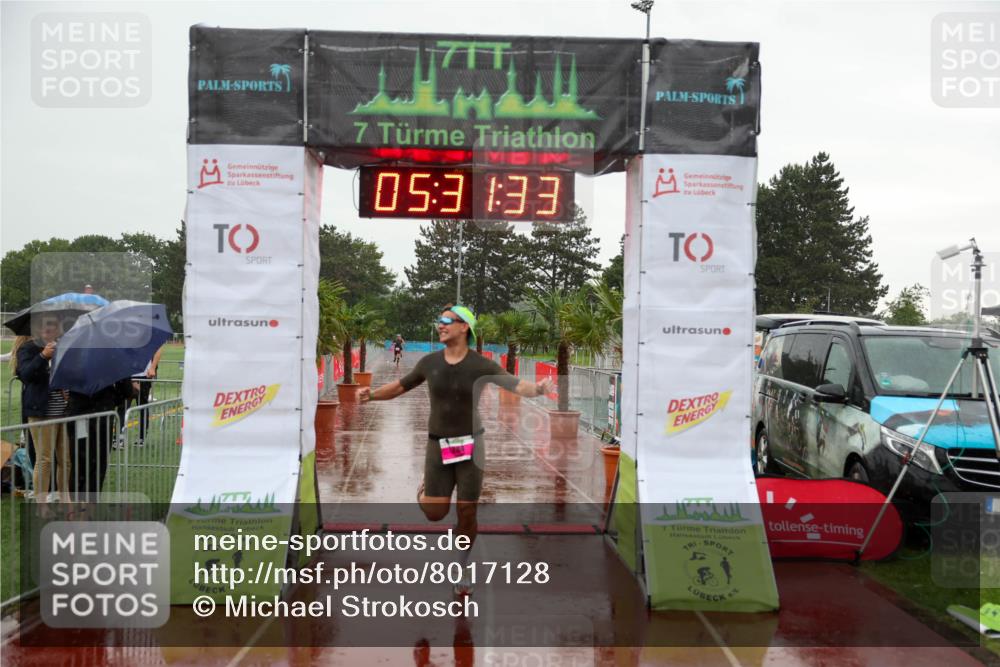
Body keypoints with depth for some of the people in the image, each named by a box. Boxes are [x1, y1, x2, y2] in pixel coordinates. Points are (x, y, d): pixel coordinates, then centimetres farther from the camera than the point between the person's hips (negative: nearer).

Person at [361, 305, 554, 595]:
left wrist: (538, 388, -42)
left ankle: (462, 569, 25)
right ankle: (426, 490, 29)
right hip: (439, 445, 1)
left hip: (470, 445, -1)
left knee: (466, 513, 1)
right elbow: (399, 387, 11)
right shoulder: (429, 362, -2)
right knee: (435, 513, -7)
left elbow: (518, 385, -19)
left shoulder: (481, 365, -9)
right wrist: (371, 394, -6)